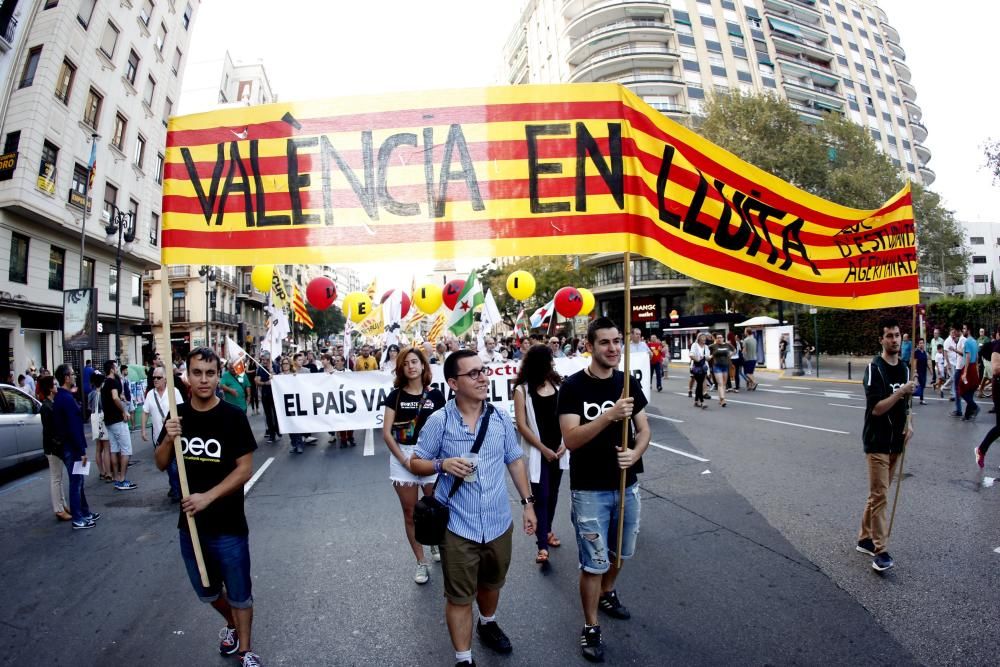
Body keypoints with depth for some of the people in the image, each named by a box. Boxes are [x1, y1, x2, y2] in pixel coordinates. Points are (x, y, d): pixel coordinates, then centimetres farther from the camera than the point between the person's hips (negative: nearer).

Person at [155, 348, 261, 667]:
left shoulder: (233, 416, -14)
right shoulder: (177, 415, -1)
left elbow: (245, 469, -14)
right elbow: (161, 464, 6)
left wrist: (208, 496, -22)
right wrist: (168, 439, -13)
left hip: (229, 526, -5)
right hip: (190, 524, 5)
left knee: (239, 594, 11)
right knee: (207, 591, 24)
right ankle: (232, 625, 52)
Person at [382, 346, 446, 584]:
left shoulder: (435, 395, 0)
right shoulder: (395, 396, 0)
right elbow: (386, 433, -4)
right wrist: (404, 460, -10)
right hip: (402, 457, 0)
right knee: (410, 513, 7)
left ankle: (436, 545, 38)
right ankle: (421, 562, 22)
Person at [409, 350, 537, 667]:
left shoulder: (500, 418, -3)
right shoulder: (439, 421, -13)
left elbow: (515, 461, 8)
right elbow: (415, 464, -4)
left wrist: (527, 502, 8)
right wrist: (443, 464, -23)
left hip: (498, 522, 4)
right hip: (458, 527, -4)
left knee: (491, 584, 26)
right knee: (459, 597, 9)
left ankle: (487, 624, 55)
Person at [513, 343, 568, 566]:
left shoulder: (557, 384, 1)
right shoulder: (522, 389, -10)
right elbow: (521, 425, -11)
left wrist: (564, 444, -5)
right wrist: (543, 449, -11)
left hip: (559, 449, 4)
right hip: (537, 451, -4)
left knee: (552, 493, 16)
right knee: (540, 496, -3)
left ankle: (548, 530, 36)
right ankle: (542, 546, 6)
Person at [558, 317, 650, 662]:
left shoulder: (629, 383, 0)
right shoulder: (574, 386, -15)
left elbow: (644, 429, 6)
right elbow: (571, 439, -23)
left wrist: (635, 453, -16)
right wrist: (609, 416, -35)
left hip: (627, 485, 5)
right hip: (590, 490, -5)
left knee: (619, 552, 23)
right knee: (593, 562, 4)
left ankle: (607, 593, 51)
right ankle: (590, 627, 26)